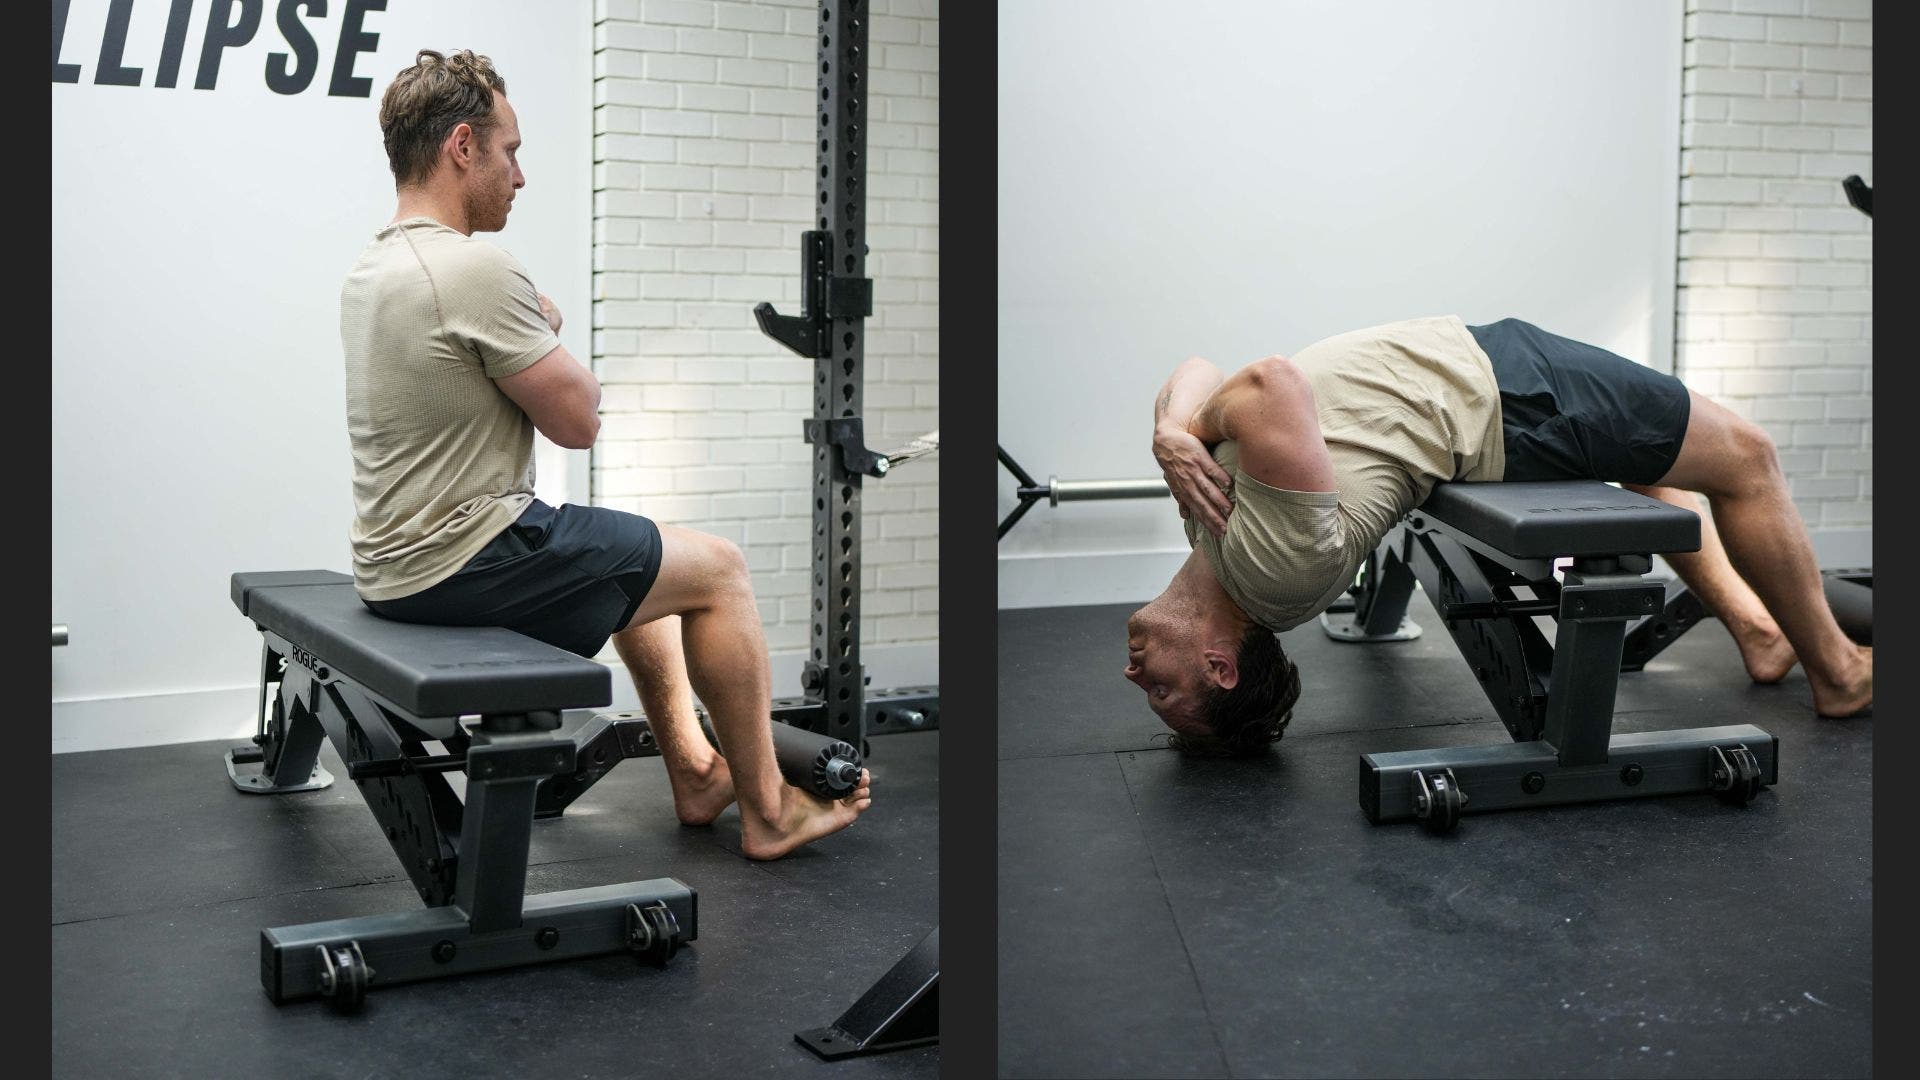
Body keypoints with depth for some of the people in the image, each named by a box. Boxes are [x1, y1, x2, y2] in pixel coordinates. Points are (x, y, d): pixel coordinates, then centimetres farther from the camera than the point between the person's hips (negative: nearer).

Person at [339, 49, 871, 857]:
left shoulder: (373, 270, 11)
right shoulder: (477, 270, -22)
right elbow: (579, 421, -13)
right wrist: (547, 336, 2)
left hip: (396, 565, 10)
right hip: (467, 565, -10)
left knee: (633, 557, 30)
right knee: (715, 568, 4)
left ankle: (696, 772, 35)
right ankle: (766, 812, 15)